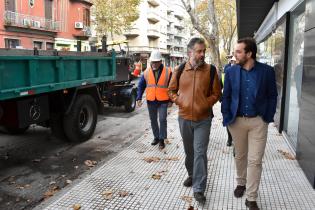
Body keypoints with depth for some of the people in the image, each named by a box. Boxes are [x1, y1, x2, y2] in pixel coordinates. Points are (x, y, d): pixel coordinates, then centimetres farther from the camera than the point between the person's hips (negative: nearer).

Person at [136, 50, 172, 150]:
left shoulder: (168, 72, -6)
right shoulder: (146, 72, 0)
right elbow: (141, 86, 7)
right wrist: (139, 98, -1)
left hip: (163, 101, -3)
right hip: (151, 101, 3)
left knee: (162, 120, -5)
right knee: (153, 120, 14)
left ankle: (162, 139, 9)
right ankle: (156, 137, 31)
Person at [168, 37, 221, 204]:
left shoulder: (210, 70, -5)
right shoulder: (179, 70, -1)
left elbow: (216, 93, 1)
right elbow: (171, 90, 10)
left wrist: (205, 104, -10)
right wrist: (179, 101, -4)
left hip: (203, 119, -2)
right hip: (184, 118, 3)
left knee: (200, 153, -4)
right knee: (189, 151, 18)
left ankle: (199, 189, 6)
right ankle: (191, 175, 41)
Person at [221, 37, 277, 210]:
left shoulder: (267, 71, -6)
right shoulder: (231, 71, -2)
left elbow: (272, 96, 1)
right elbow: (226, 96, 3)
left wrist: (268, 118, -3)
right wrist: (227, 118, -3)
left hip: (258, 121, -1)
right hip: (237, 120, 2)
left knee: (255, 161, 1)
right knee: (240, 156, 17)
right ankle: (241, 183, 41)